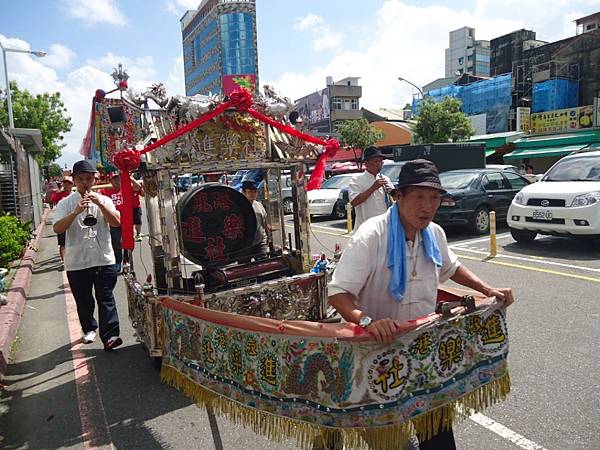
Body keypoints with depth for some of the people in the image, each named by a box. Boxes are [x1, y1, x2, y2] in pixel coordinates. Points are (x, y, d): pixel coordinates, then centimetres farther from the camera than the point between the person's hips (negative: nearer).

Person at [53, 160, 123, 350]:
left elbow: (116, 222, -7)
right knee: (83, 300, 15)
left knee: (106, 298, -3)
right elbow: (57, 228, -10)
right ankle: (89, 329, 35)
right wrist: (76, 211, -23)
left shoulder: (103, 200, 5)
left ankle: (109, 336, -3)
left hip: (104, 258, -1)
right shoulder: (66, 203, 2)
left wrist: (99, 204, -18)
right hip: (76, 261, 1)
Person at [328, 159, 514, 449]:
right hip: (379, 347, -5)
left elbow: (450, 268, 20)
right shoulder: (370, 237, -24)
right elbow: (338, 293, -26)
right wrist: (367, 321, -42)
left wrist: (487, 289, 11)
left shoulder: (435, 234, -3)